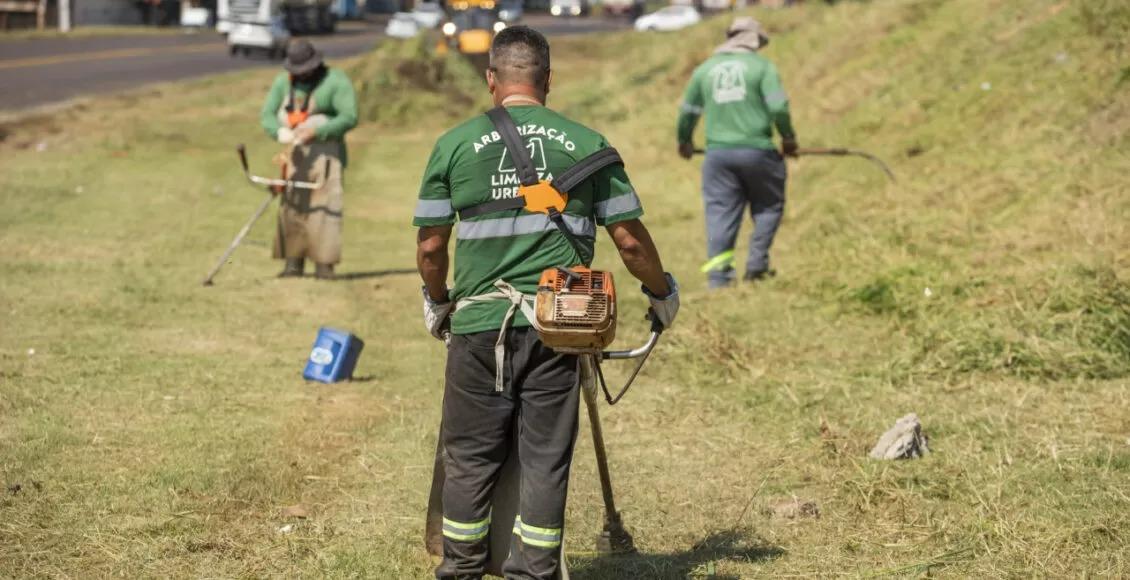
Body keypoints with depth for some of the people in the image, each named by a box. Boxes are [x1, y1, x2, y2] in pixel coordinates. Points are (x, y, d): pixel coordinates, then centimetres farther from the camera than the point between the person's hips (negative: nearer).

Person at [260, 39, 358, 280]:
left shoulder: (336, 81, -5)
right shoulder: (283, 82, 11)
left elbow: (349, 117, -13)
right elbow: (267, 113, 9)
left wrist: (316, 131, -20)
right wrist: (280, 131, -14)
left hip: (325, 150, -5)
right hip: (294, 151, 5)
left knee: (323, 205, -12)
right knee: (291, 205, 4)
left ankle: (324, 263, -12)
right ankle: (294, 262, 9)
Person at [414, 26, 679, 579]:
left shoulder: (455, 144, 0)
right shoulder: (586, 144, 1)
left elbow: (431, 246, 4)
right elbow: (629, 240, 3)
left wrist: (437, 303, 23)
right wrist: (662, 291, 21)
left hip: (479, 325, 0)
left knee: (469, 456, 12)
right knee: (545, 458, 8)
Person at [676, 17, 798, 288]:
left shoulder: (704, 69, 12)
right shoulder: (762, 66, 0)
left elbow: (687, 112, 19)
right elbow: (778, 107, -8)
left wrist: (684, 142, 36)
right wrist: (788, 138, 7)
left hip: (718, 152, 3)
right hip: (757, 151, -3)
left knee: (720, 213, 5)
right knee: (768, 206, 14)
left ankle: (718, 276, 1)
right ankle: (756, 264, 7)